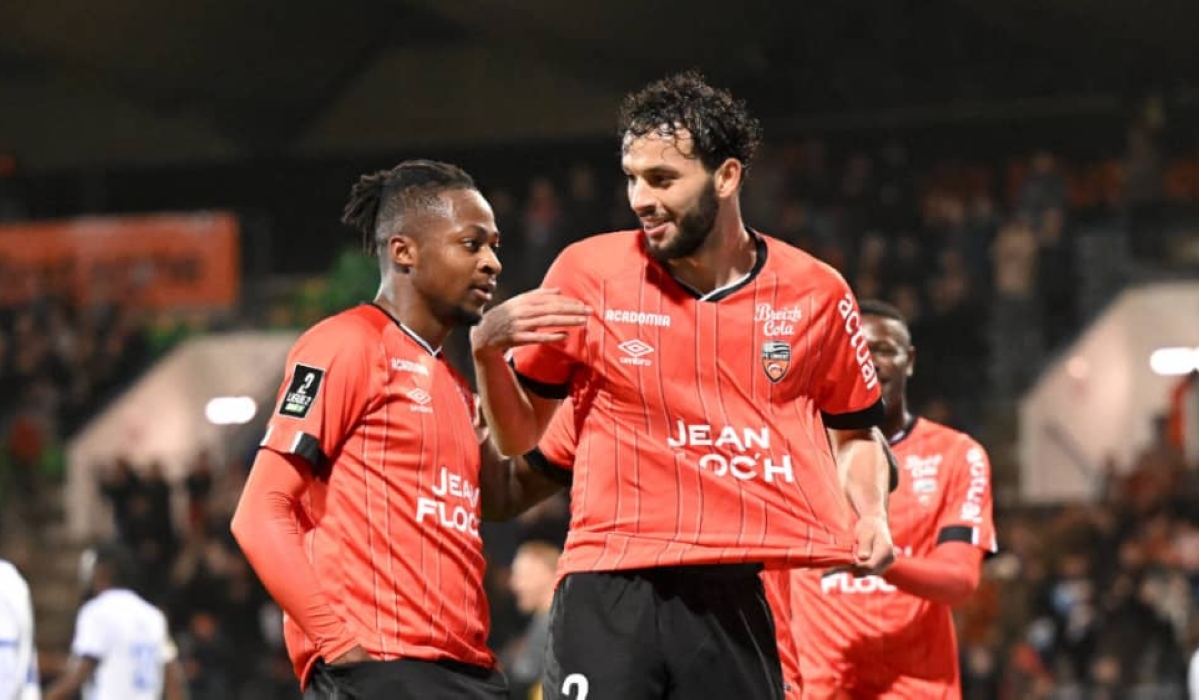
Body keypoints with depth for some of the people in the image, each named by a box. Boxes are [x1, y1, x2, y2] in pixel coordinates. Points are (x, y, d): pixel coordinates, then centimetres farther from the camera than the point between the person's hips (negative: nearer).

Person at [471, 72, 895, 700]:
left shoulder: (815, 292, 6)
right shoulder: (587, 272, 3)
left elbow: (853, 433, 22)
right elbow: (517, 436, 10)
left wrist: (870, 516, 3)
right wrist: (487, 350, -8)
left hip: (740, 600, 2)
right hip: (608, 597, -1)